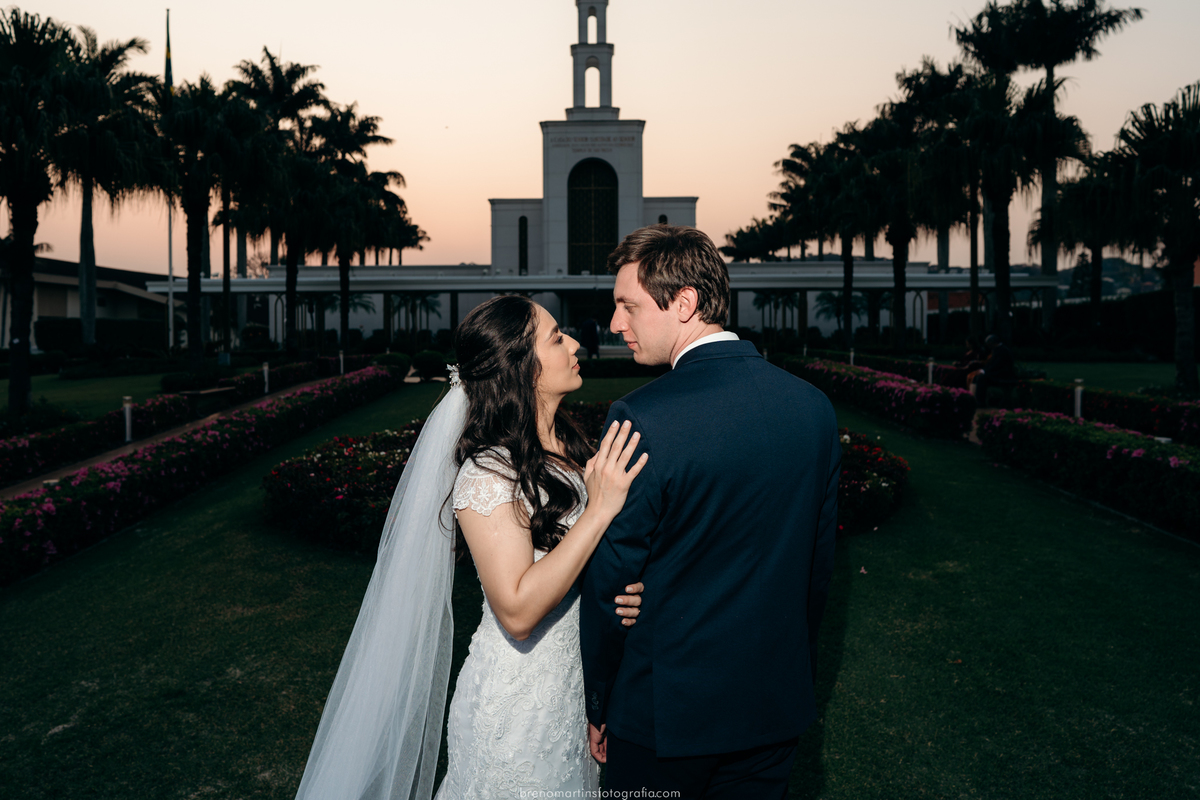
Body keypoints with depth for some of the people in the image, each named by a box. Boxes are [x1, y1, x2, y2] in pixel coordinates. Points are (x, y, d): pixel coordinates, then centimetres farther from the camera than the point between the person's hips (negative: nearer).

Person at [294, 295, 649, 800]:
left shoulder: (569, 448, 1)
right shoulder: (488, 473, -22)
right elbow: (518, 611, -27)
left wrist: (630, 592, -10)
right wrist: (599, 510, -29)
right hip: (518, 713, -7)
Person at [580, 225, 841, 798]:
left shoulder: (643, 421, -24)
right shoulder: (813, 406, -5)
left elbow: (609, 586, -16)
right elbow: (818, 564, 4)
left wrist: (598, 707, 0)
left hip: (666, 710, -5)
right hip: (777, 707, 5)